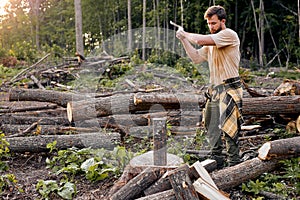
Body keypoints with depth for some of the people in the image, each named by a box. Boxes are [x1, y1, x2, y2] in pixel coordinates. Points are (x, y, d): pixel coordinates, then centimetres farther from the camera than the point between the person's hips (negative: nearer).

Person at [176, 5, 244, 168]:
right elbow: (196, 57, 13)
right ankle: (216, 165, 25)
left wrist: (185, 34, -3)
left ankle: (234, 166, 0)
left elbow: (201, 40, -20)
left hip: (229, 90, -9)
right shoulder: (212, 41, 17)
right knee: (213, 133, 14)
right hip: (214, 91, 9)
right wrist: (184, 40, 5)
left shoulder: (229, 35, -11)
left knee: (228, 130, -9)